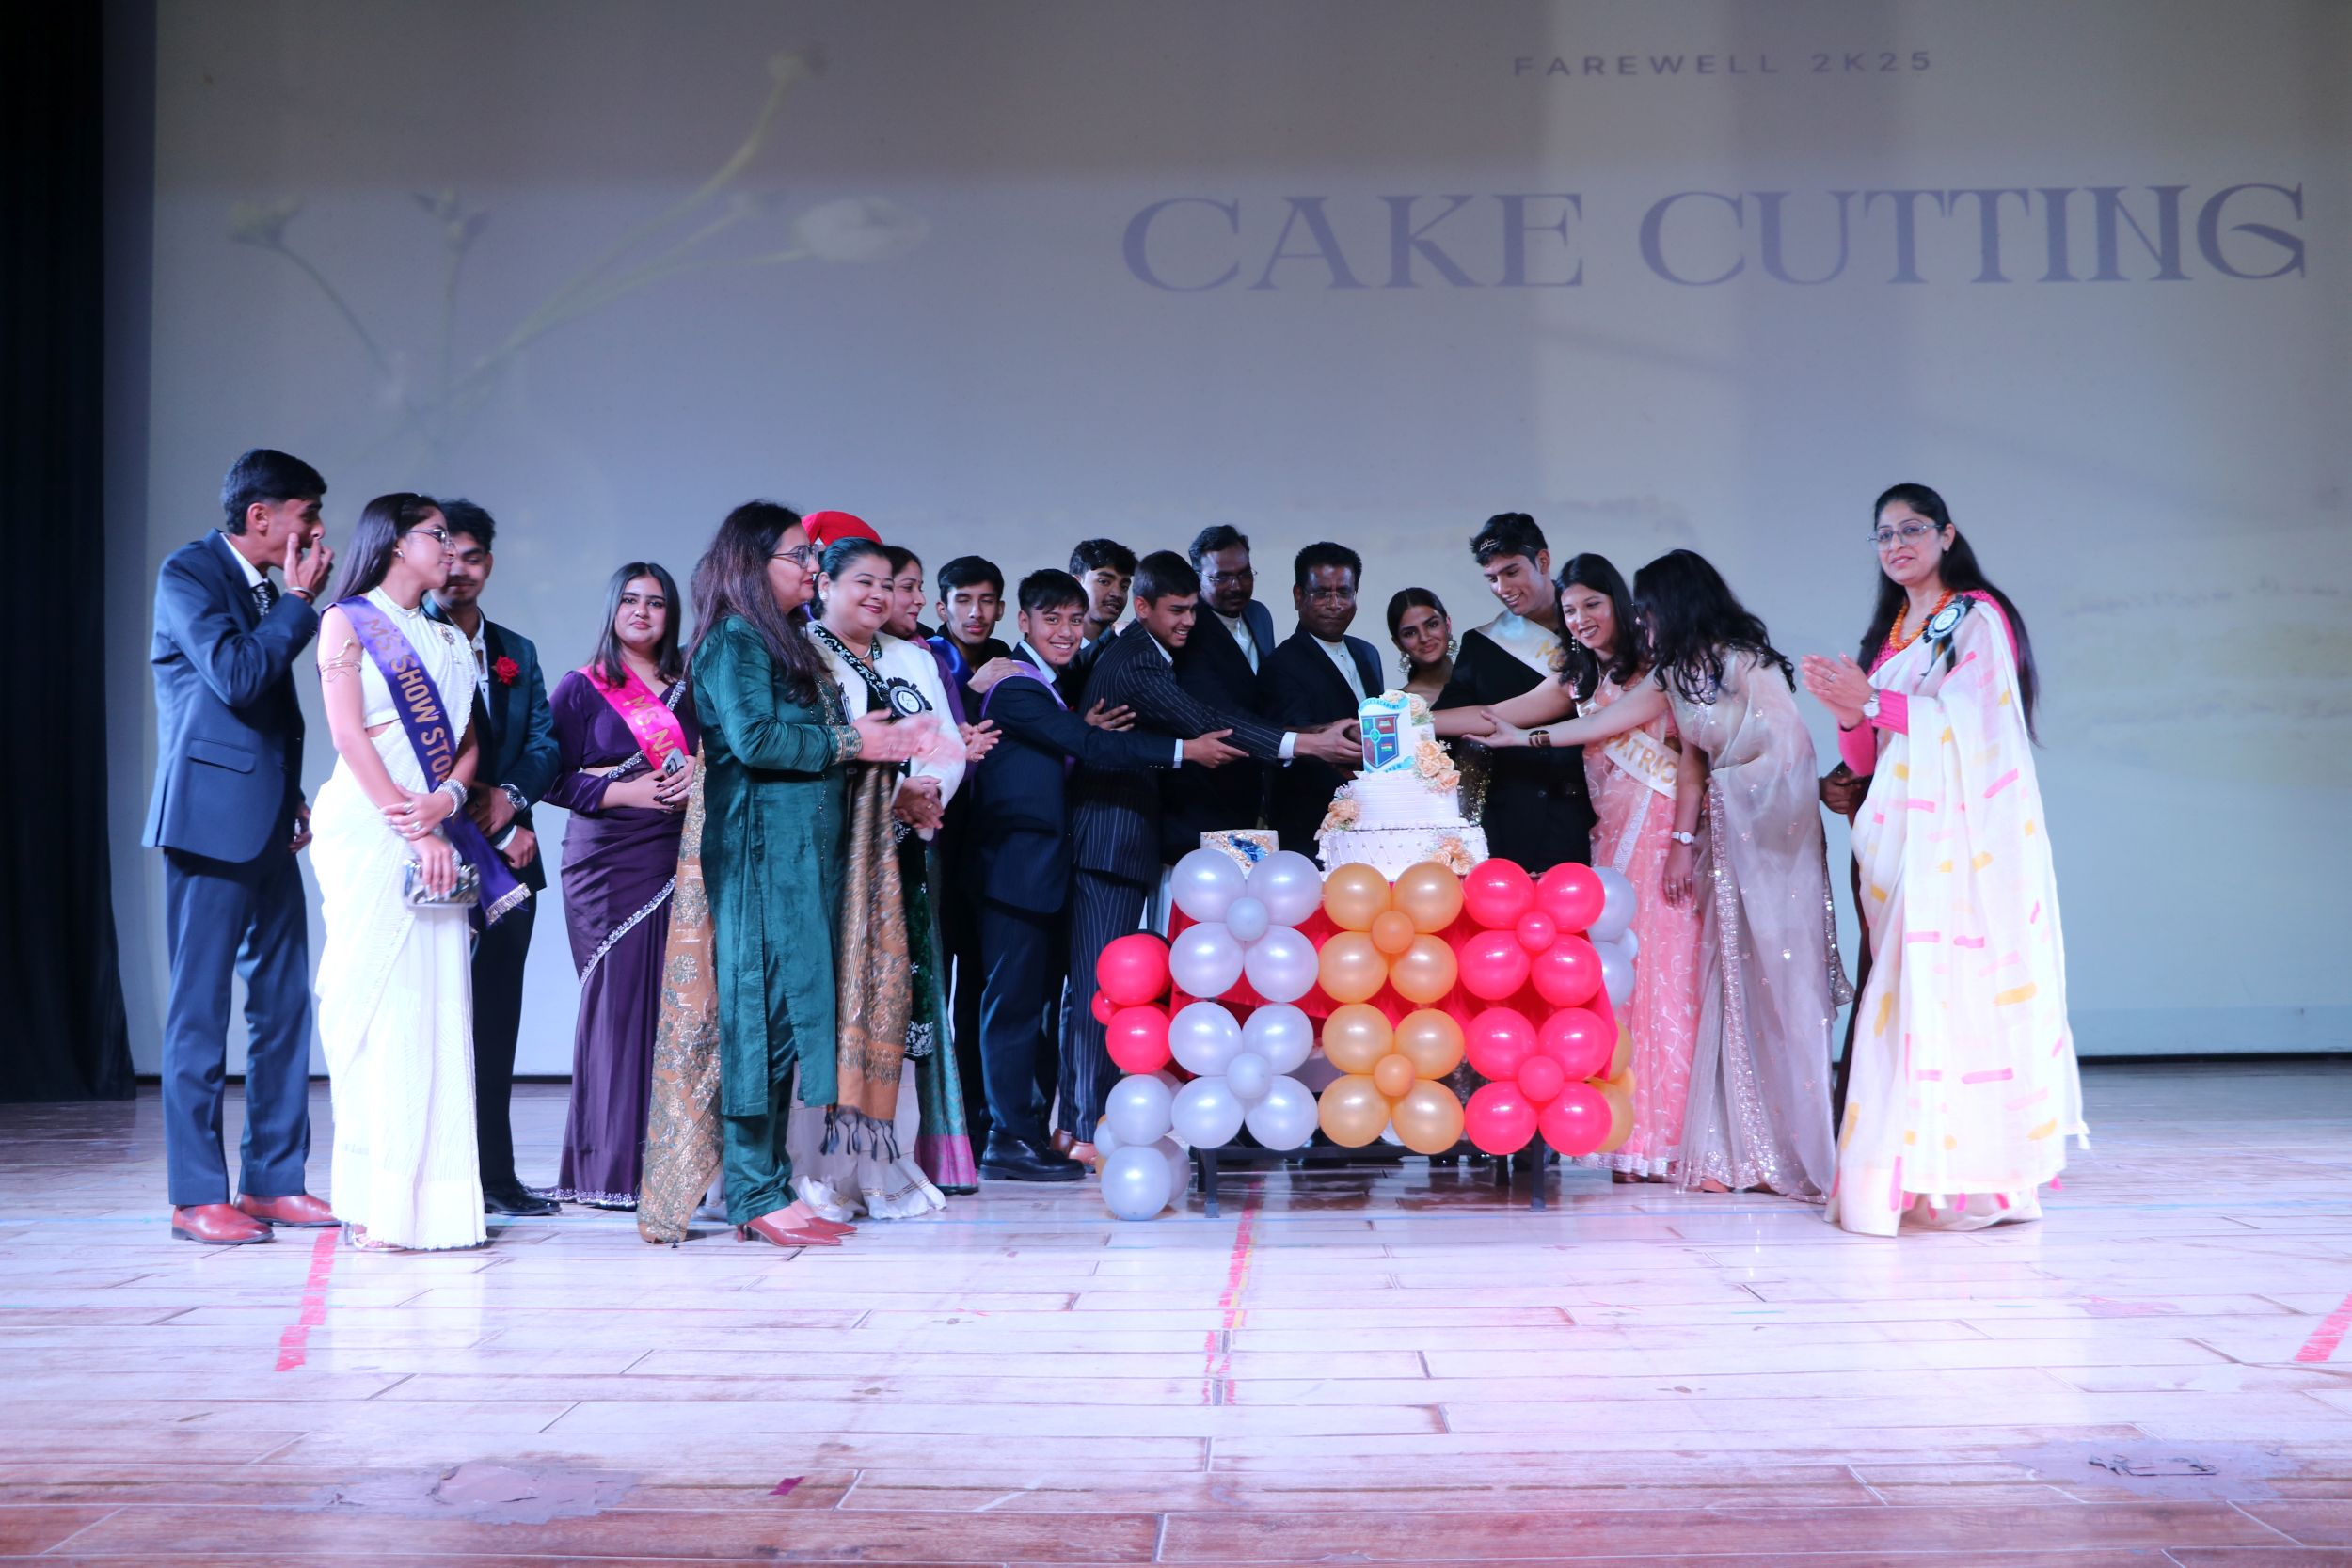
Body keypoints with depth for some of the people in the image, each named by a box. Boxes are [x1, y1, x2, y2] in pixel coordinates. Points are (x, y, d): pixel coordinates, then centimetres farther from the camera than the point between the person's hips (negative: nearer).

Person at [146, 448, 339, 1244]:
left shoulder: (269, 592, 17)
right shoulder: (187, 573, -6)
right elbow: (235, 677, -20)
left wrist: (294, 797, 14)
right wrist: (300, 602, -9)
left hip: (268, 823, 8)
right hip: (212, 817, -8)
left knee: (284, 1002, 8)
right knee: (200, 1008, -4)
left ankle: (273, 1181, 15)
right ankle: (197, 1197, 1)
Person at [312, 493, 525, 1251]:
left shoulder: (448, 639, 21)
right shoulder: (346, 621, 4)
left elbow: (469, 738, 13)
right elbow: (349, 734, -6)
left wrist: (449, 799, -8)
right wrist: (411, 826, -13)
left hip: (440, 837, 6)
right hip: (372, 831, -5)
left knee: (438, 1005, 1)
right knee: (378, 1003, -8)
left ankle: (431, 1195, 2)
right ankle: (375, 1204, -7)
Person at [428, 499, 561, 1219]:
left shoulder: (517, 653, 19)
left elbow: (544, 742, 9)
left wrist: (510, 796, -12)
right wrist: (482, 818, -14)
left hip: (505, 854, 5)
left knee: (496, 1017, 6)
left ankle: (493, 1174, 11)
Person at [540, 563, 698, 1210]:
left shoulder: (688, 688, 16)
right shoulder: (581, 688, 7)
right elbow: (554, 779, 1)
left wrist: (699, 774, -5)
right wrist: (624, 792, -11)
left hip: (677, 862, 3)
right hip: (608, 860, -3)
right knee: (617, 997, -7)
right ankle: (610, 1166, -3)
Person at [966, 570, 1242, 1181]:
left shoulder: (1047, 684, 18)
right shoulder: (1016, 687, -14)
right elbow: (1090, 746, -20)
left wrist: (1085, 732, -1)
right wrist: (1185, 751, -19)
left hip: (1042, 869, 10)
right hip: (1015, 867, -10)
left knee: (1037, 997, 11)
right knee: (1015, 998, -7)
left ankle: (1030, 1129, 17)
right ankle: (1010, 1138, -3)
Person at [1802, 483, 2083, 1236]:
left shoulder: (1979, 618, 2)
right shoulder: (1886, 635, 21)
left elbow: (1971, 717, -12)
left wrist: (1872, 702, -14)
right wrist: (1846, 713, -3)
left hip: (1963, 835, -6)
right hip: (1902, 837, 6)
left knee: (1953, 988, -12)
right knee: (1906, 992, 0)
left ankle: (1966, 1179, -11)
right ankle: (1912, 1172, 0)